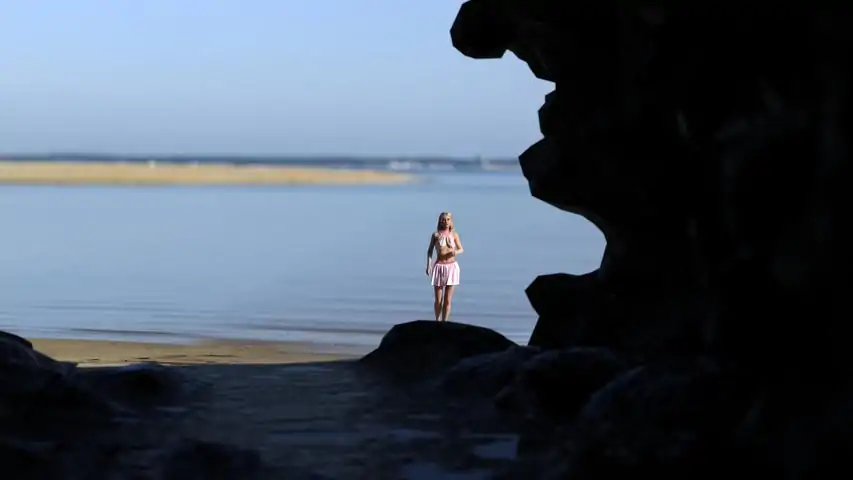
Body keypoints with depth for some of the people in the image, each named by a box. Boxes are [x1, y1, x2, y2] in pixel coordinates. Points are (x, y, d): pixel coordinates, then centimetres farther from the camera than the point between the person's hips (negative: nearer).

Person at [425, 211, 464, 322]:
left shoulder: (454, 234, 4)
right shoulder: (436, 235, 1)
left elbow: (461, 249, 11)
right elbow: (429, 251, 5)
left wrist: (456, 252, -12)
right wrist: (428, 266, -4)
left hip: (452, 267, 1)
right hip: (439, 267, -1)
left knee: (447, 300, -1)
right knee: (438, 300, 3)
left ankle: (444, 322, 7)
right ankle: (437, 321, 22)